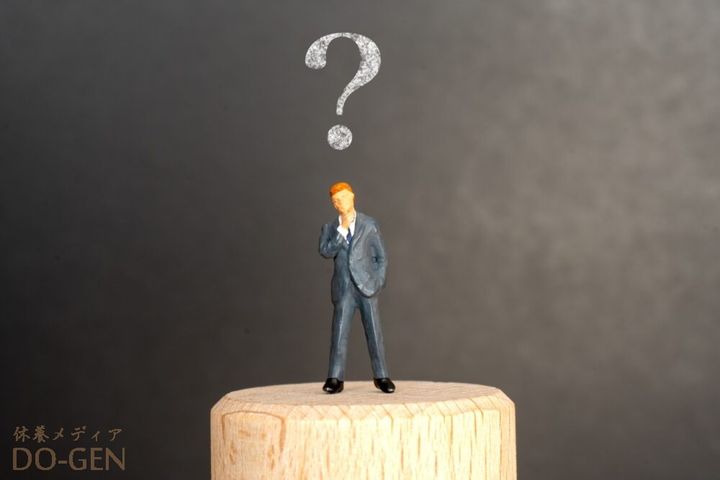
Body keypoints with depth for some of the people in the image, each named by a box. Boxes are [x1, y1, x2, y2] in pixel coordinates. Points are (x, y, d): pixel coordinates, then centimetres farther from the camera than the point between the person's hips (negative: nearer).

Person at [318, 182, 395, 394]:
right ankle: (335, 378, 1)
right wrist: (342, 230, -13)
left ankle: (381, 376, 8)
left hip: (366, 286, -1)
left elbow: (381, 256, 7)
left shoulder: (369, 224, 5)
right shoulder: (329, 228, 9)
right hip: (343, 289, 1)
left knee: (374, 333, 0)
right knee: (339, 334, -4)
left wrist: (378, 282, -1)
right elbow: (326, 251, -9)